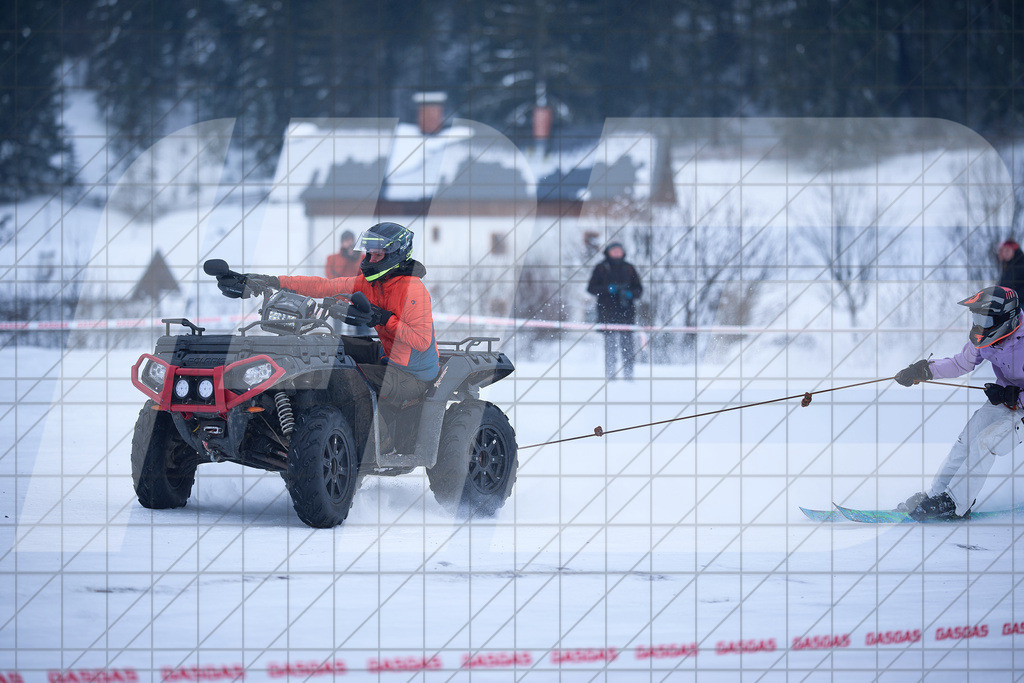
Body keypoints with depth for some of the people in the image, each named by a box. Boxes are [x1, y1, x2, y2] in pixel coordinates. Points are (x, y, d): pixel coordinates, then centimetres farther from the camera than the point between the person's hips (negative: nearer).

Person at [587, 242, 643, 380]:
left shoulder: (629, 268, 15)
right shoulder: (601, 268, 9)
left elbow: (639, 288, 15)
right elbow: (591, 288, 4)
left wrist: (630, 293, -7)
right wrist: (607, 289, -12)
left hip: (626, 311, 2)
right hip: (607, 310, -2)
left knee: (627, 343, -4)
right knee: (610, 342, -8)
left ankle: (628, 373, -3)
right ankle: (610, 373, -6)